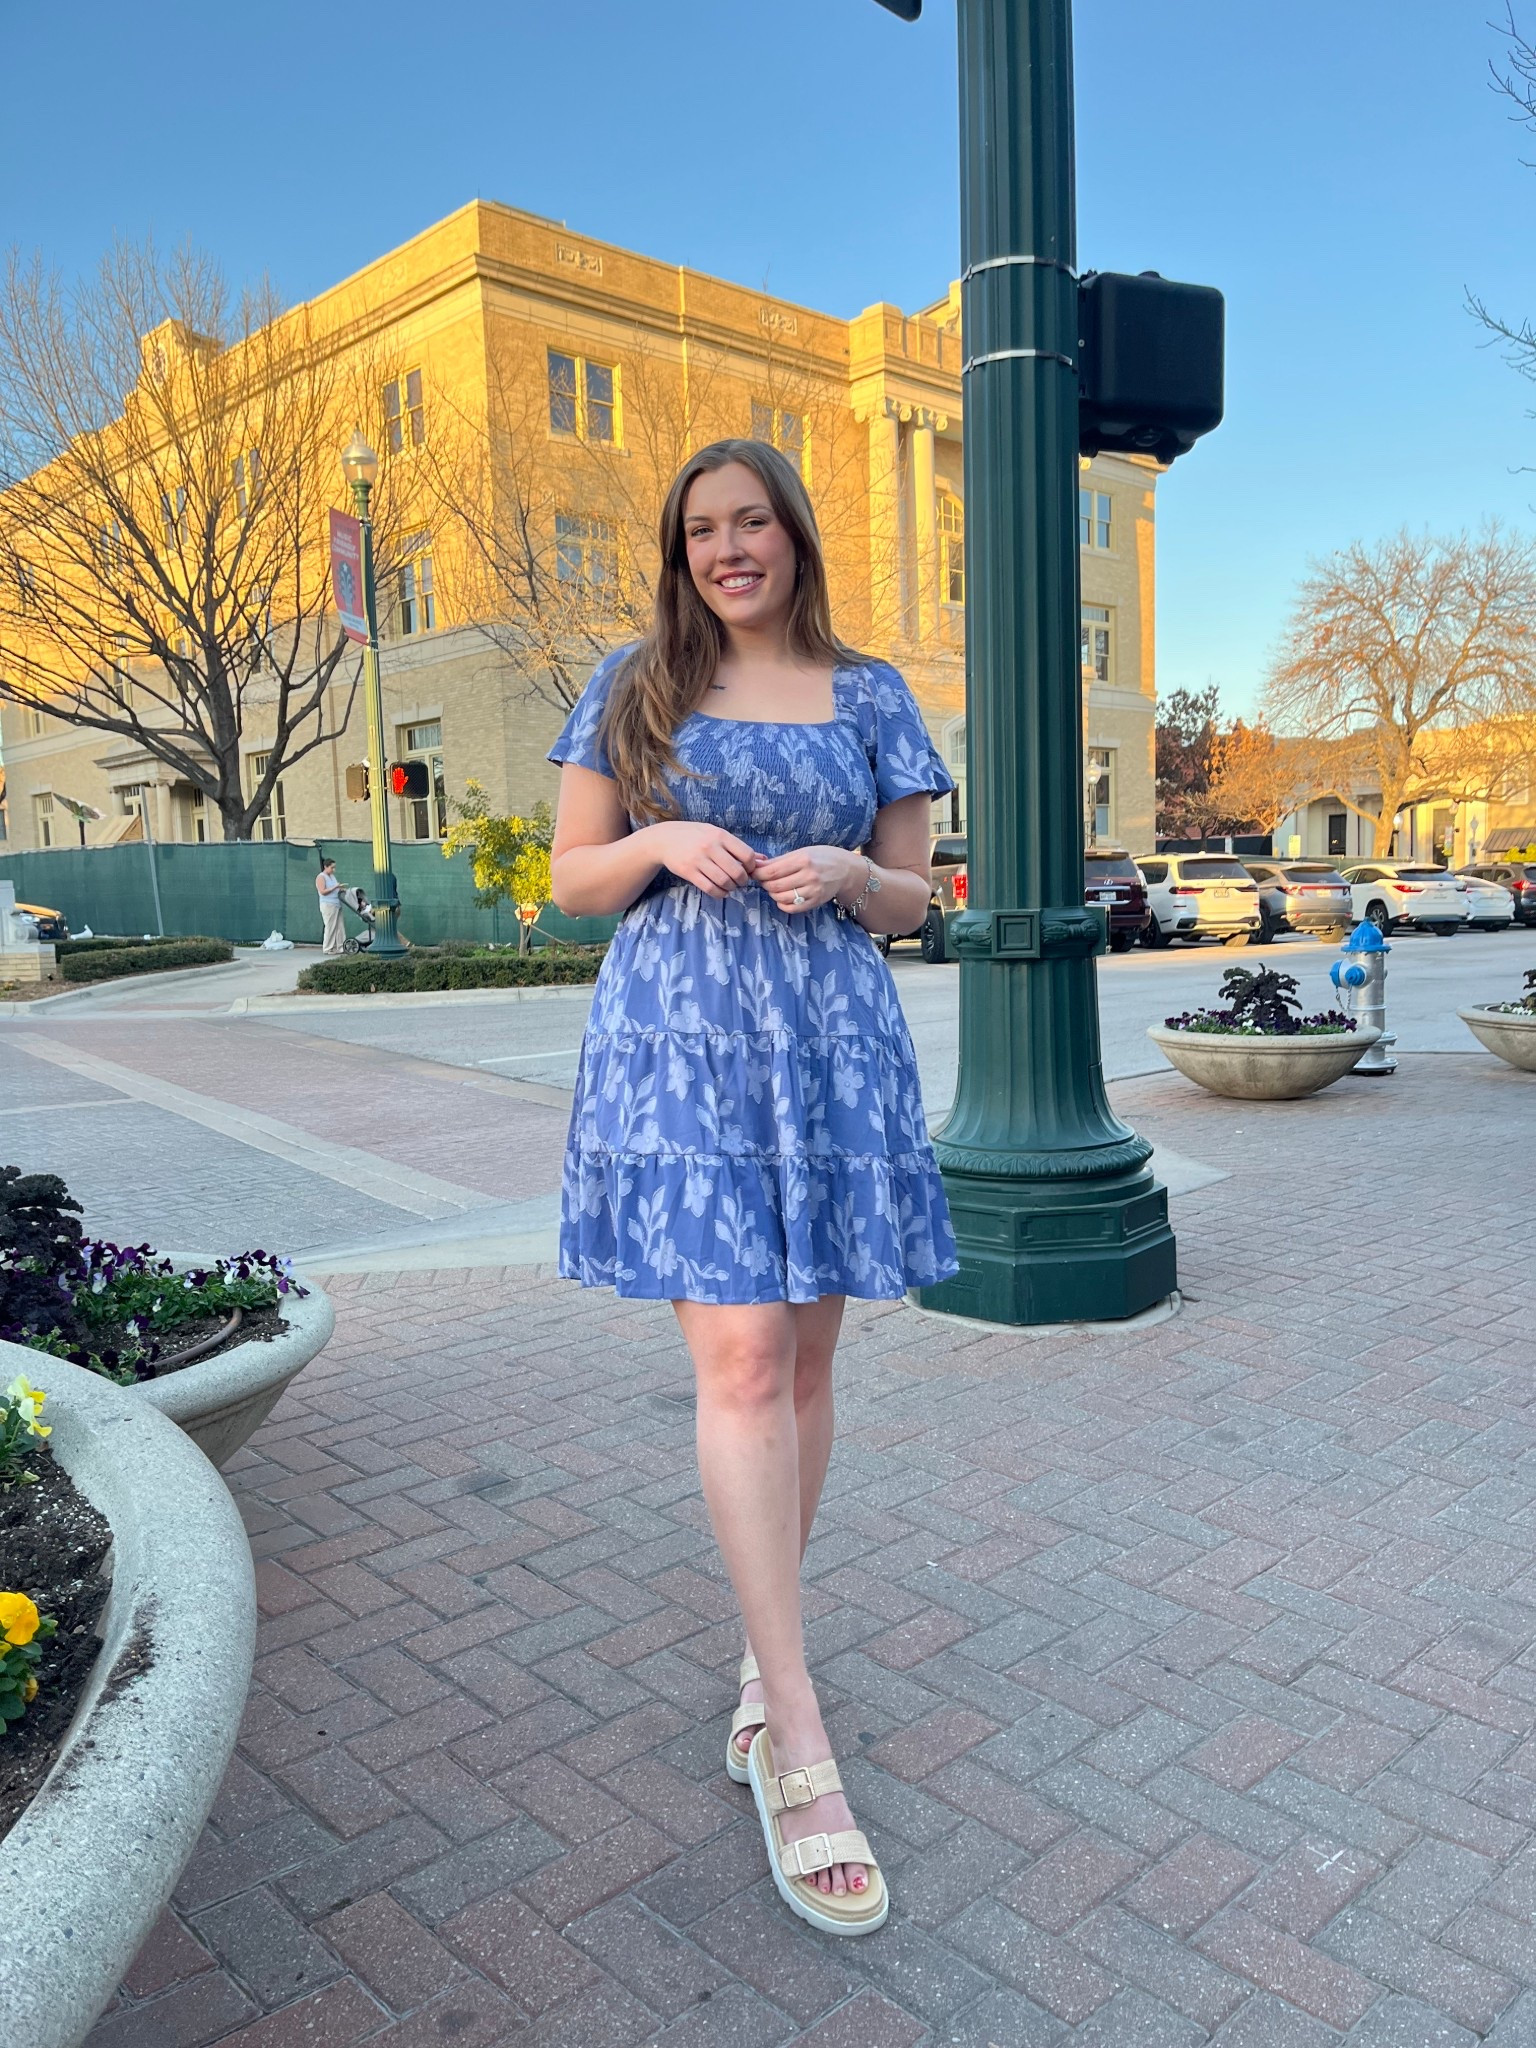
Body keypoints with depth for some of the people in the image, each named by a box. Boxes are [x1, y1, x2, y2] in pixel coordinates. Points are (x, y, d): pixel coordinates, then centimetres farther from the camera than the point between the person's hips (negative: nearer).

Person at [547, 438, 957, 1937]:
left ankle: (760, 1656, 27)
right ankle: (797, 1740, -4)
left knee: (803, 1360, 7)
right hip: (677, 1037, -2)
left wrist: (842, 874, -8)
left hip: (832, 1040, 2)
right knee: (741, 1358, -11)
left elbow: (912, 898, 13)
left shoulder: (869, 697, 12)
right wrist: (662, 844, -11)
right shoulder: (632, 687, 10)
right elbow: (573, 878, 9)